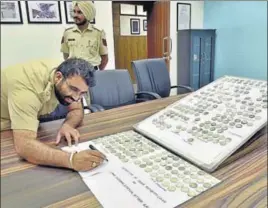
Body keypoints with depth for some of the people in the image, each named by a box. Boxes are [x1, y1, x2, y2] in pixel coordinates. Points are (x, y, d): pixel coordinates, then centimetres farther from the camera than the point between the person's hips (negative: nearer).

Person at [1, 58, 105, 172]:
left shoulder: (70, 76, -18)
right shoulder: (28, 88, -36)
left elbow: (77, 110, -7)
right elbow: (23, 146, -43)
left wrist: (67, 125, -27)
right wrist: (71, 159, -52)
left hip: (27, 119, 5)